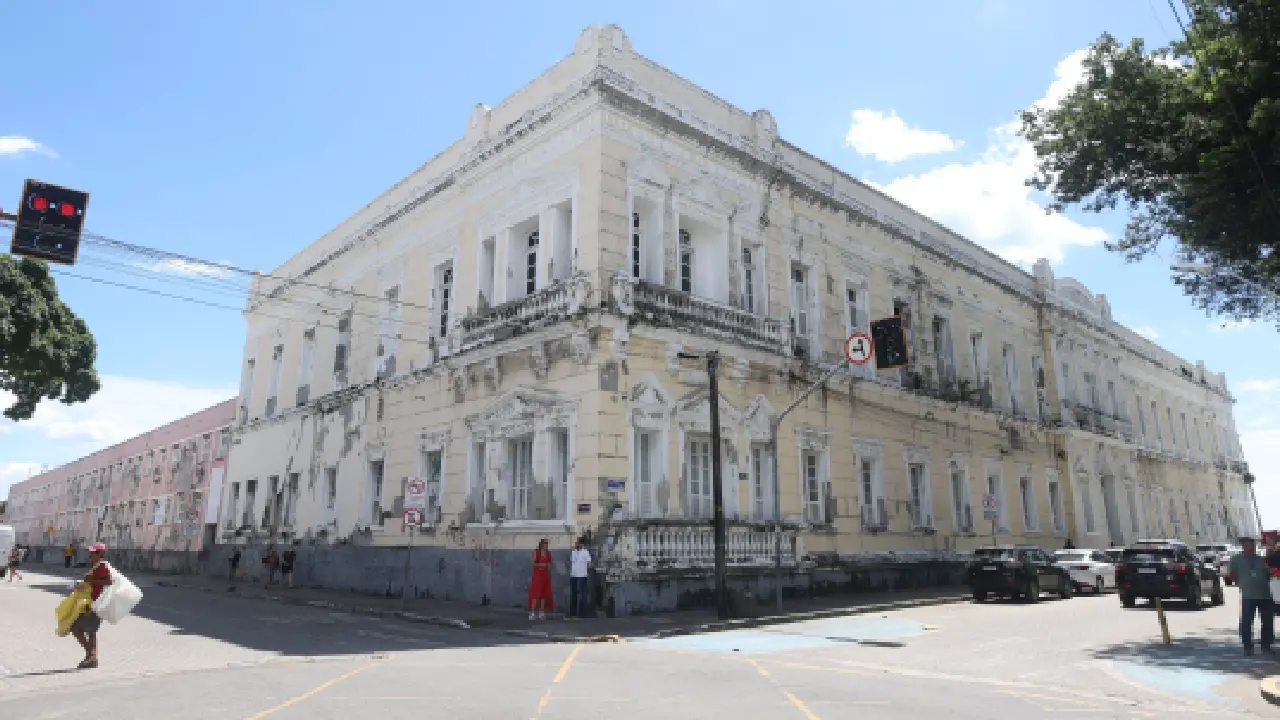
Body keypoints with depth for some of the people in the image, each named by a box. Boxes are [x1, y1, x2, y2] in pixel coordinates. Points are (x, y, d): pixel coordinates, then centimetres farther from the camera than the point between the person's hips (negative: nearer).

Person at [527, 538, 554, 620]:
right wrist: (540, 564, -16)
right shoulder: (536, 552, -1)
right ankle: (532, 613, -7)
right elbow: (533, 564, -5)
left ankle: (542, 613, 9)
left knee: (544, 594, 4)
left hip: (546, 575, 4)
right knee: (535, 593, -8)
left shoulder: (548, 553, 11)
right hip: (537, 574, -4)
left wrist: (550, 576, 7)